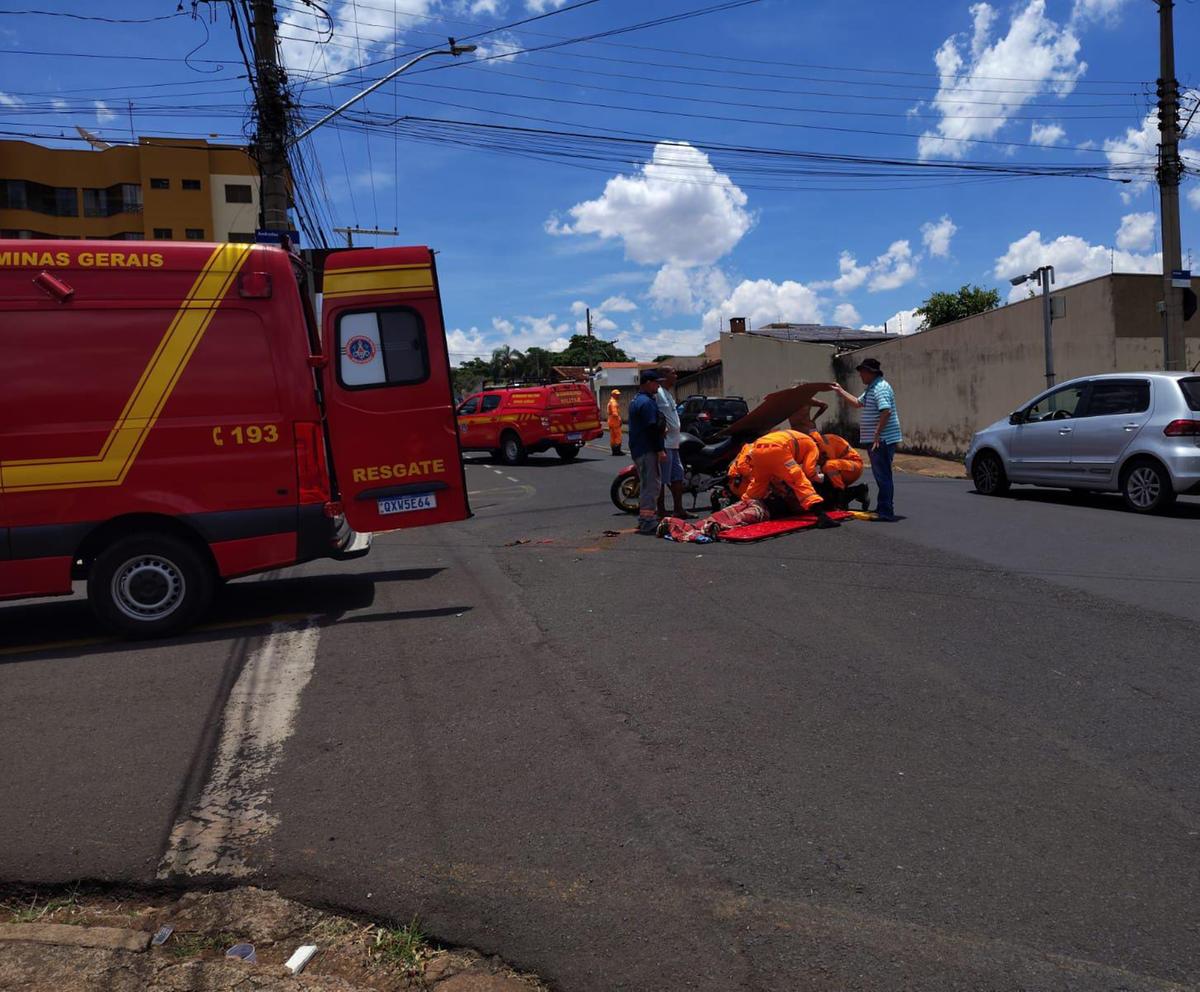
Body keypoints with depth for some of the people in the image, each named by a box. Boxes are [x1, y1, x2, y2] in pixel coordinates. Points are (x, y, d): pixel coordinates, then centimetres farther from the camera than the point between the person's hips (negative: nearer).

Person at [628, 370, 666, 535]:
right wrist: (660, 450, -19)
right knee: (652, 485, -9)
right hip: (648, 450, -11)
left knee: (647, 485, 16)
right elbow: (652, 428, -21)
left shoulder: (636, 400, 18)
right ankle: (647, 523, -9)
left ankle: (644, 521, 22)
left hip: (638, 450, 11)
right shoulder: (647, 402, -16)